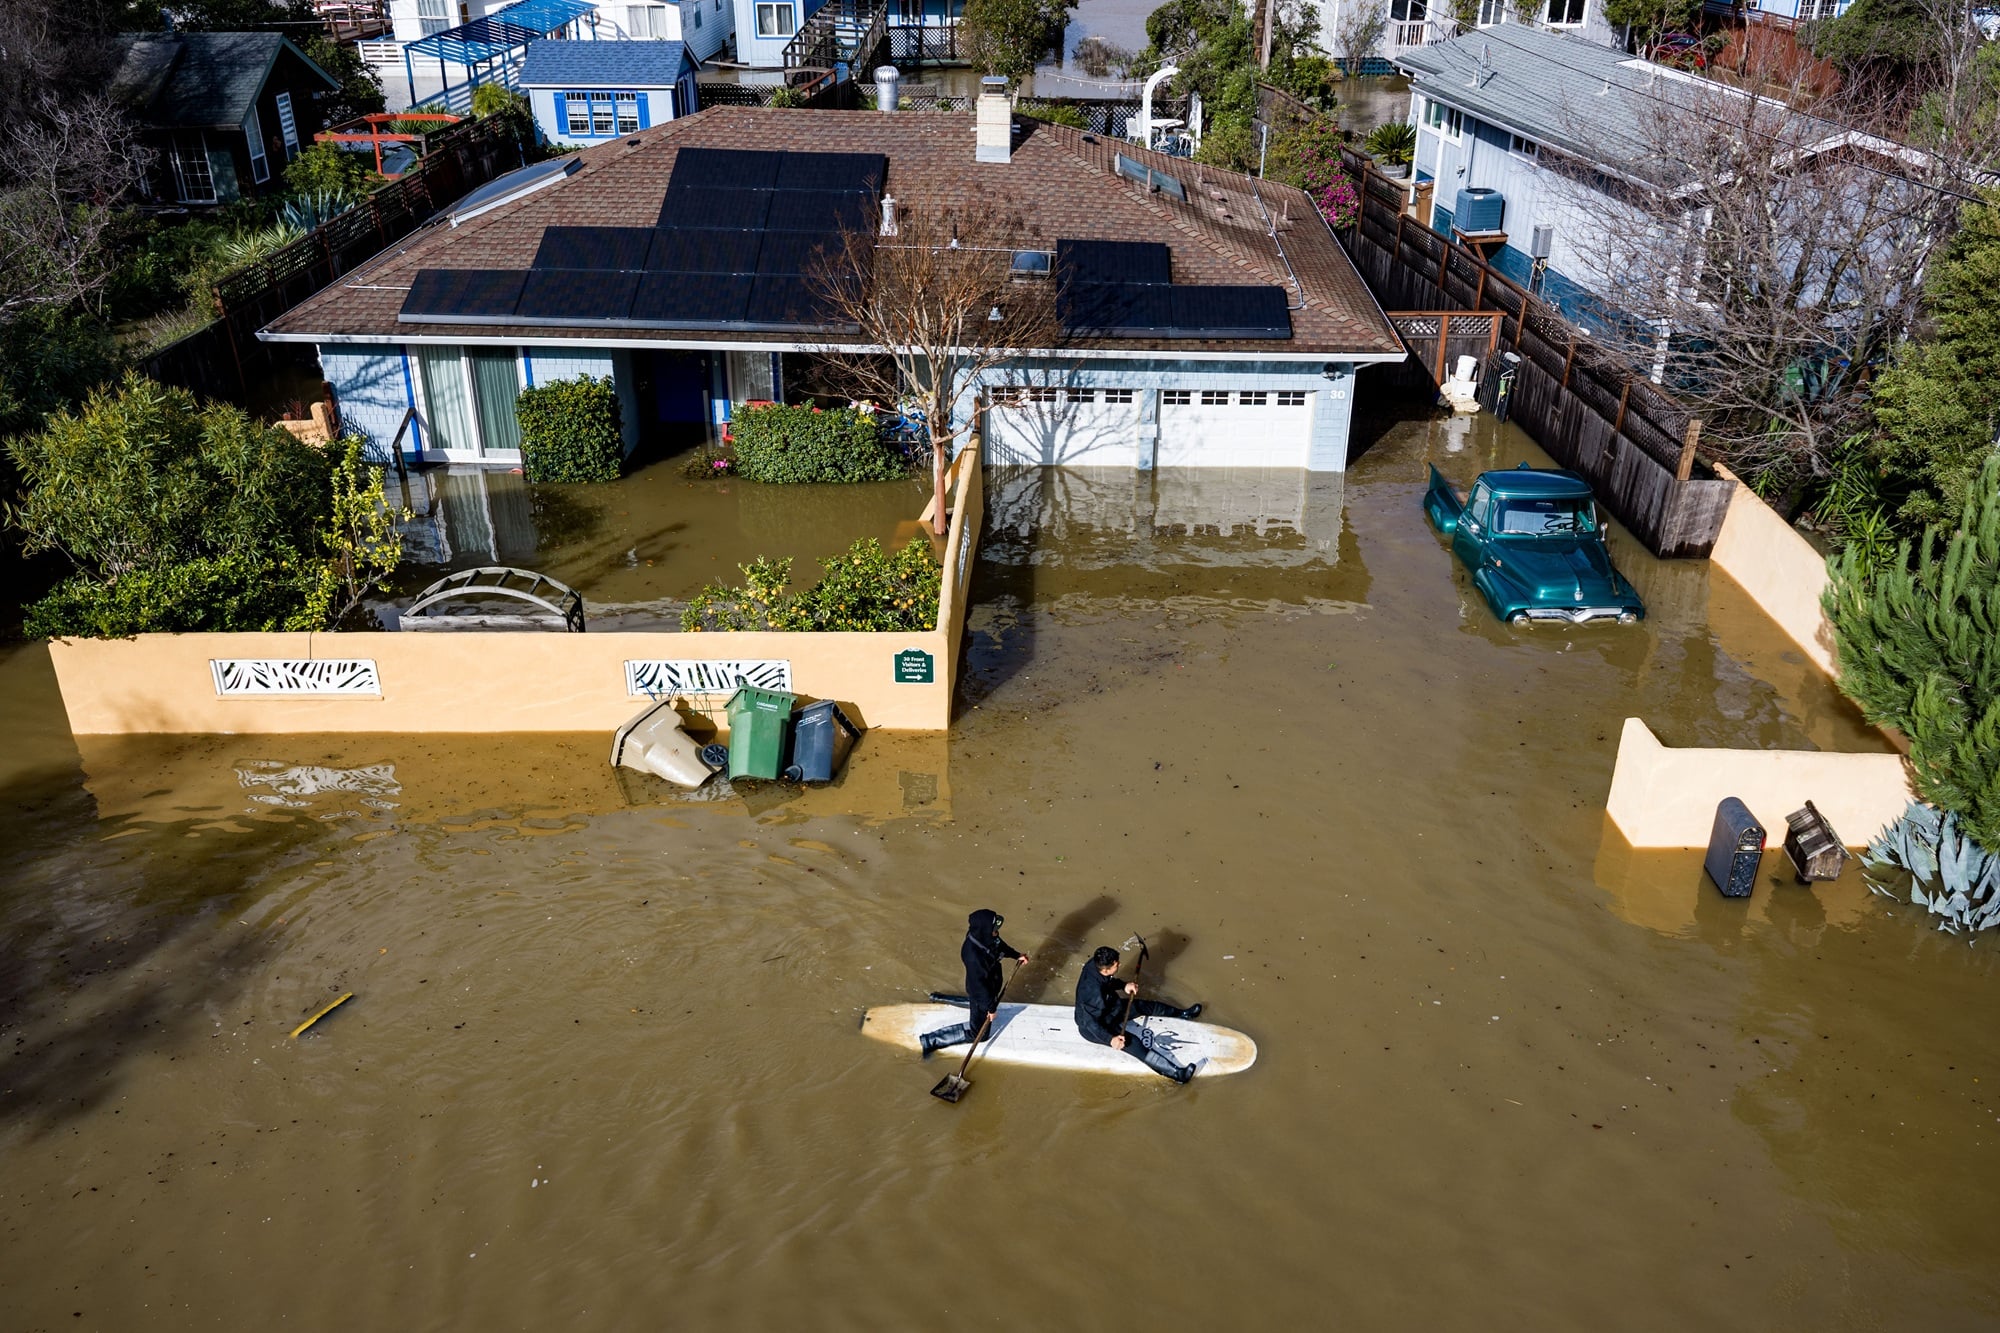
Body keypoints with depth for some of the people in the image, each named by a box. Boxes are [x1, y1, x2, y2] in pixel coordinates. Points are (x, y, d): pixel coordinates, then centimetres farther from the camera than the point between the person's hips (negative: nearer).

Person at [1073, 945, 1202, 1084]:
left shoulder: (1094, 964, -16)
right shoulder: (1093, 991, -41)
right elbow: (1091, 1023, -37)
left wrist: (1123, 985, -9)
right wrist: (1111, 1039, -50)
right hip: (1093, 1028, -9)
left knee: (1148, 1006, 15)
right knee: (1132, 1043, -23)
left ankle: (1182, 1014, 39)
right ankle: (1175, 1073, -31)